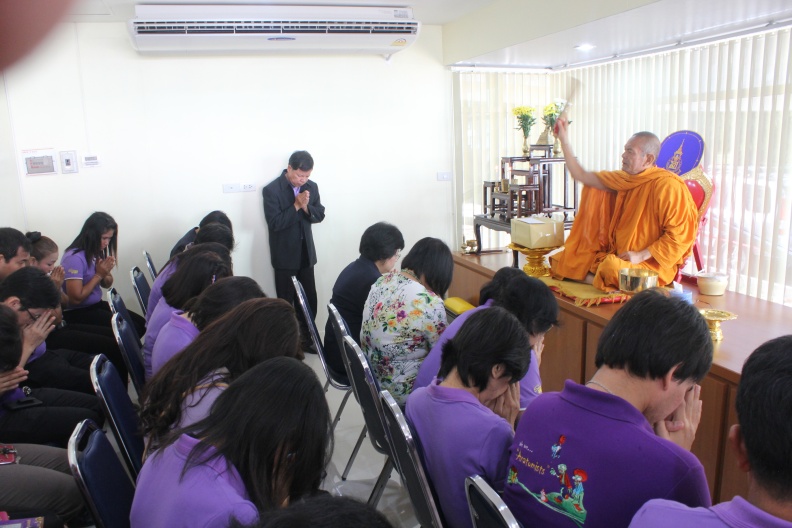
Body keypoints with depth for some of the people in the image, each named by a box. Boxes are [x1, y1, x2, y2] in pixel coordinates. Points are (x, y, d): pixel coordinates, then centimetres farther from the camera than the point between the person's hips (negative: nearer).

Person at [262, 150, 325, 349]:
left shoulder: (312, 187, 1)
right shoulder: (271, 190, -15)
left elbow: (319, 215, 2)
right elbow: (275, 223, -20)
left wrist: (306, 207, -17)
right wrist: (296, 206, -24)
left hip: (306, 253, 5)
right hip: (285, 256, -5)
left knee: (310, 299, 12)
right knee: (286, 301, 8)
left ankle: (307, 337, 28)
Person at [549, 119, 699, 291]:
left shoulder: (668, 186, -16)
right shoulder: (623, 179, 7)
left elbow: (681, 234, -20)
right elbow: (582, 176, 12)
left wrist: (641, 256, -23)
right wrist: (563, 138, 10)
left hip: (650, 263, -8)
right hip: (615, 256, 8)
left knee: (612, 269, -37)